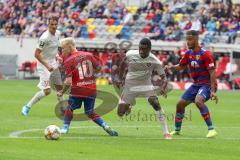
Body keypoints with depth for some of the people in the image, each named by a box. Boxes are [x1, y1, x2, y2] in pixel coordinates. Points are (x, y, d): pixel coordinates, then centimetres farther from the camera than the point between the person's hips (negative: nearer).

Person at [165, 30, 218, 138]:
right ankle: (177, 130, 29)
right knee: (180, 104, 8)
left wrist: (212, 91, -27)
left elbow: (212, 72, -20)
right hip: (196, 84, 8)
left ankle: (211, 129, -30)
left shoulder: (205, 54, -17)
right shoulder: (188, 53, 5)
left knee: (198, 101, -34)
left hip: (207, 84, -8)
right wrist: (170, 67, -3)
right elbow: (181, 66, 19)